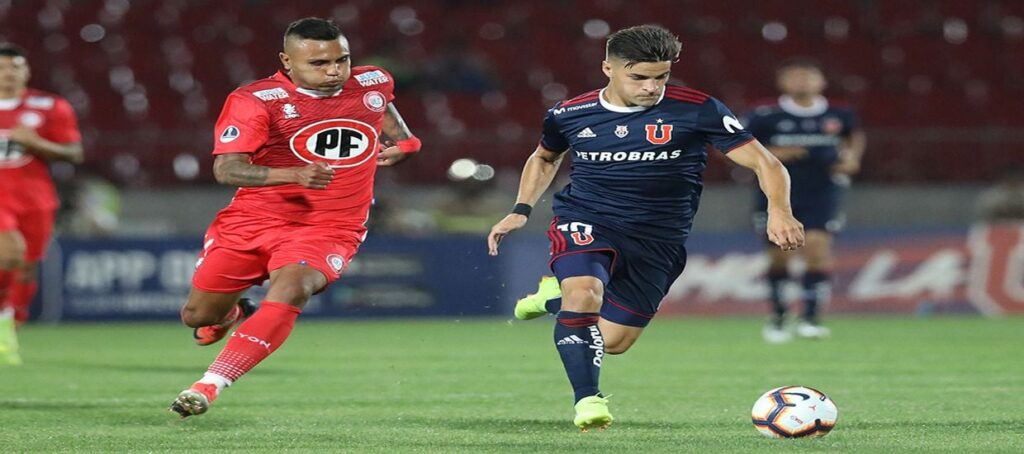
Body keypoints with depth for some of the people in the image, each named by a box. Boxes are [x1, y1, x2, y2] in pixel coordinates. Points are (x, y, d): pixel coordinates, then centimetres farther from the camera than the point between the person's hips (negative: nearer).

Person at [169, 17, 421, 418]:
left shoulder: (373, 84, 1)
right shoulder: (256, 101, -15)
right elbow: (225, 169, -24)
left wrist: (401, 143, 5)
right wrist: (294, 175, -38)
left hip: (329, 228, 1)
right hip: (253, 219, 0)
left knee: (290, 290, -31)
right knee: (198, 315, 7)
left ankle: (208, 387, -29)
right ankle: (233, 312, 47)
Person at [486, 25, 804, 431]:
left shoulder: (697, 110, -11)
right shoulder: (570, 114, -2)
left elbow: (764, 163, -12)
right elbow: (544, 158, 22)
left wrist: (779, 211, -30)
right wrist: (521, 210, 8)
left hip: (658, 240, 1)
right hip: (586, 224, -1)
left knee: (613, 342, 6)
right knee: (584, 293, -32)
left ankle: (557, 296, 35)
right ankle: (587, 399, -21)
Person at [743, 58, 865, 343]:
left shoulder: (839, 116, 1)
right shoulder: (765, 117, -6)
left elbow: (855, 135, 23)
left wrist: (851, 157, 4)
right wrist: (769, 155, -14)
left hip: (821, 194, 0)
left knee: (817, 248, -16)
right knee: (780, 255, 6)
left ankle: (811, 317, -13)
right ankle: (777, 318, 23)